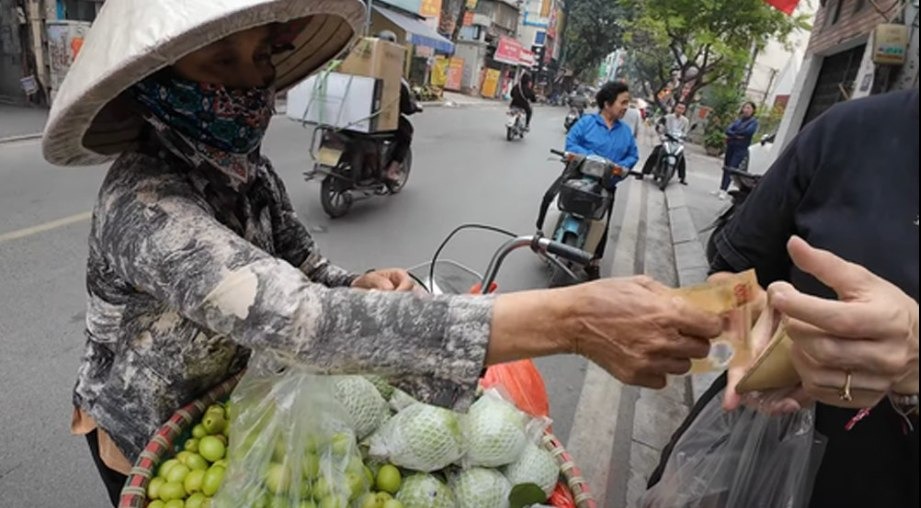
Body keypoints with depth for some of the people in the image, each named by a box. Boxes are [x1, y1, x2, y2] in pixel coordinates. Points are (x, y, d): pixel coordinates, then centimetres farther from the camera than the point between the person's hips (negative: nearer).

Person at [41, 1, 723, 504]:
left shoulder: (245, 166, -11)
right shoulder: (146, 204, -35)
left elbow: (301, 271, -4)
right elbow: (296, 319, -50)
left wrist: (363, 287, -29)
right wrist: (568, 320, -56)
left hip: (227, 401, 6)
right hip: (147, 435, -5)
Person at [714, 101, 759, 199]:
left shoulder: (754, 122, 0)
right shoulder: (738, 120, 16)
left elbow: (748, 131, -17)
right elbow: (728, 130, 3)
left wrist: (733, 134, -7)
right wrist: (737, 135, -15)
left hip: (741, 148, -6)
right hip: (730, 146, 6)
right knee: (726, 167, 7)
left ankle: (724, 191, -15)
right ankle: (721, 188, 14)